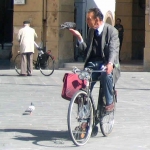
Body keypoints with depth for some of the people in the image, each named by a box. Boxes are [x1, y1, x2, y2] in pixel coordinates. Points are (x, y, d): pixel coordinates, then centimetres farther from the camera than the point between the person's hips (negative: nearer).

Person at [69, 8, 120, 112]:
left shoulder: (112, 31, -8)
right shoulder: (91, 31, 12)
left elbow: (114, 49, -20)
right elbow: (87, 50, 12)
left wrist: (110, 63, -39)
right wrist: (79, 38, -3)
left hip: (107, 62, -4)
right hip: (93, 62, 5)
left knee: (106, 75, -36)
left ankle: (110, 102, -16)